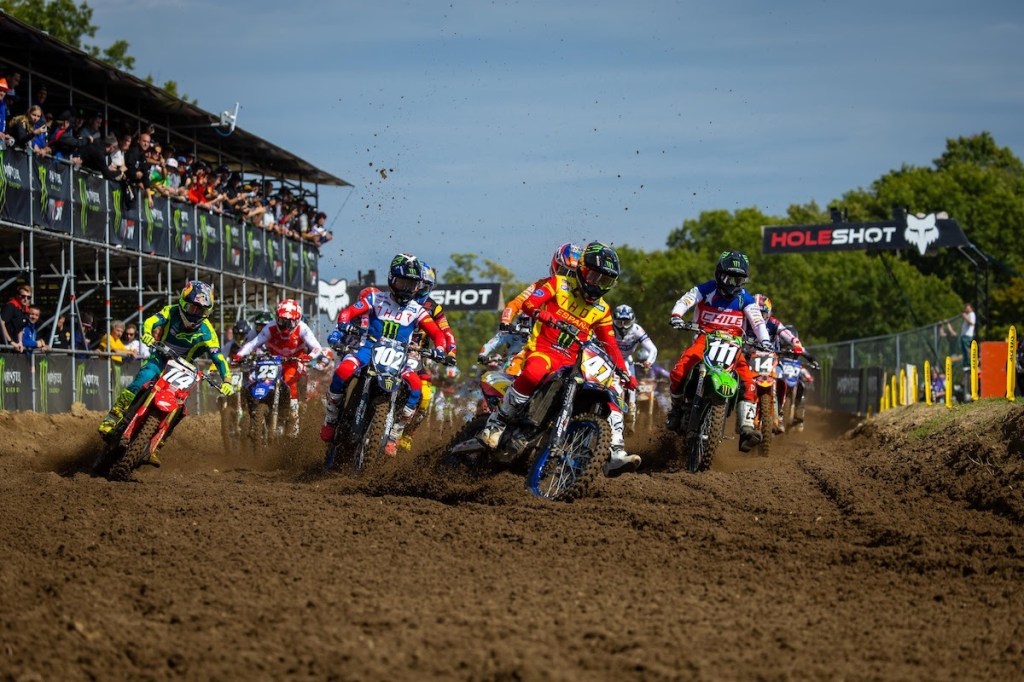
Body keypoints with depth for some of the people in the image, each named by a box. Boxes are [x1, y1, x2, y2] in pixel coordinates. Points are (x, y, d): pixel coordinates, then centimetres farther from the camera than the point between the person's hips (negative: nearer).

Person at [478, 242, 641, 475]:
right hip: (543, 349, -6)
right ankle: (496, 423, -28)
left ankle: (615, 453, -11)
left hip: (573, 363, 6)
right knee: (533, 373, -40)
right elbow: (528, 303, -9)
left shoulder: (602, 310, 18)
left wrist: (625, 373, 9)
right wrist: (545, 315, -32)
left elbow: (610, 345, 20)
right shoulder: (558, 284, 4)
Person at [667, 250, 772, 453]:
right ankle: (677, 408, 3)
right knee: (678, 373, -25)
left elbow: (757, 320, -3)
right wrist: (676, 316, -33)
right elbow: (684, 301, -11)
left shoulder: (745, 299, 7)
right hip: (703, 339, -1)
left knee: (747, 381, -22)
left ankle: (746, 428, -27)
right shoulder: (705, 290, 1)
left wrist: (764, 340, -22)